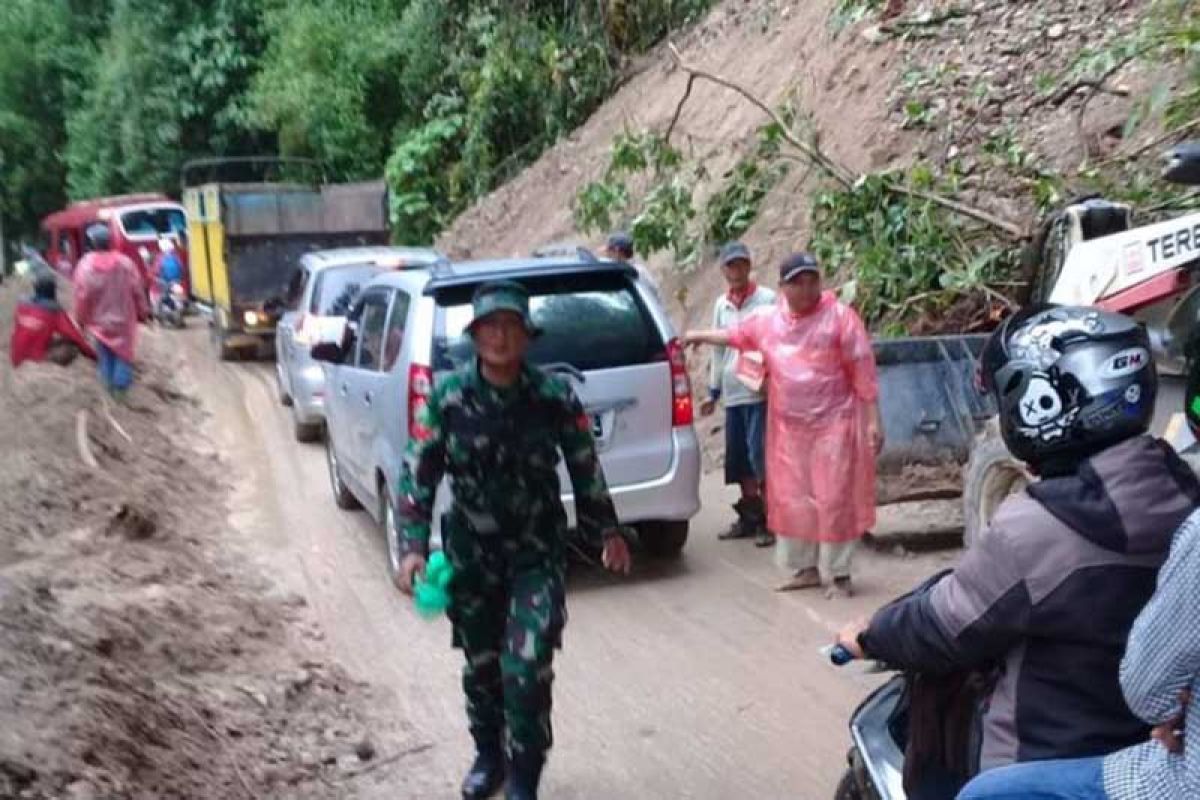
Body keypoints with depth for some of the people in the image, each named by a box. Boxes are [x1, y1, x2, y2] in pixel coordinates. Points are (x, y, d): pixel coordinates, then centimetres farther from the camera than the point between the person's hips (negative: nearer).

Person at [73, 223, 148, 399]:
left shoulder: (85, 266, -15)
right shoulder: (125, 263, -11)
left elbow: (82, 297, -9)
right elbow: (137, 291, -4)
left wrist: (81, 319, 4)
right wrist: (143, 311, 9)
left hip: (99, 320, 0)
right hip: (123, 318, 0)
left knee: (104, 355, 17)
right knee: (123, 353, 12)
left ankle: (110, 385, 25)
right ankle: (121, 386, 11)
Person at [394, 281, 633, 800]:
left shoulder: (555, 395, -10)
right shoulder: (448, 396, -10)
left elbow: (585, 468, 1)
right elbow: (418, 472, -5)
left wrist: (607, 531, 9)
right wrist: (413, 546, -13)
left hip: (538, 551, -1)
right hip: (470, 553, 2)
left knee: (527, 669, -9)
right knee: (481, 664, 16)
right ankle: (488, 757, 42)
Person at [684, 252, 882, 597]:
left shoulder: (840, 316, -8)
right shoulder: (769, 321, 6)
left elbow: (863, 369, -8)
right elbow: (734, 335, 26)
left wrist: (873, 420, -11)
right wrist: (699, 336, 35)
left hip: (833, 423, -5)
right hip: (788, 428, 5)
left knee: (834, 499, -2)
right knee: (793, 500, 10)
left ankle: (840, 575, 10)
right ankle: (805, 568, 25)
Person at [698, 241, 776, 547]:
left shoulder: (767, 299, -3)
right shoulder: (721, 304, 13)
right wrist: (713, 391, 18)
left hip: (761, 391, -5)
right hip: (732, 393, 5)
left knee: (761, 456, -6)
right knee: (739, 460, 8)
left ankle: (768, 519, 4)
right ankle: (749, 517, 20)